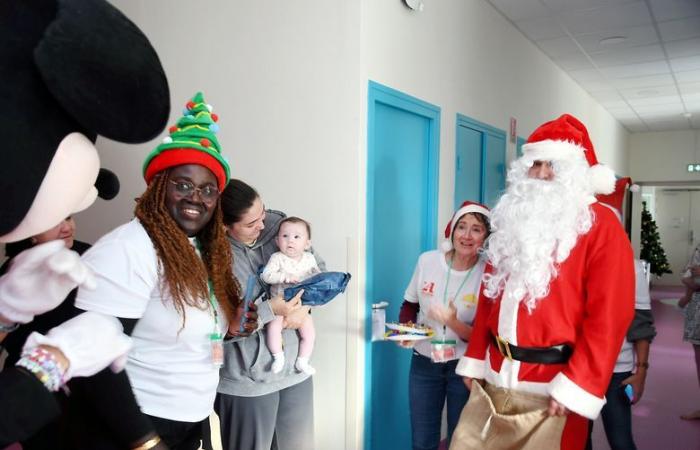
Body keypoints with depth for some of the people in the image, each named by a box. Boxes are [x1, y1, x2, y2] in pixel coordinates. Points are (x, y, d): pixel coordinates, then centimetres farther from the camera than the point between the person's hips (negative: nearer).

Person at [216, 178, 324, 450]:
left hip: (295, 368, 5)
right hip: (246, 379, -4)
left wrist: (304, 306, -13)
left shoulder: (278, 226, -5)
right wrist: (269, 310, -23)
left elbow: (320, 271, 4)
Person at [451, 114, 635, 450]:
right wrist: (475, 359, 13)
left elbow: (609, 314, -15)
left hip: (551, 389, -6)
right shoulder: (514, 219, 13)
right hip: (494, 378, 6)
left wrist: (577, 385, -19)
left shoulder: (601, 225, -7)